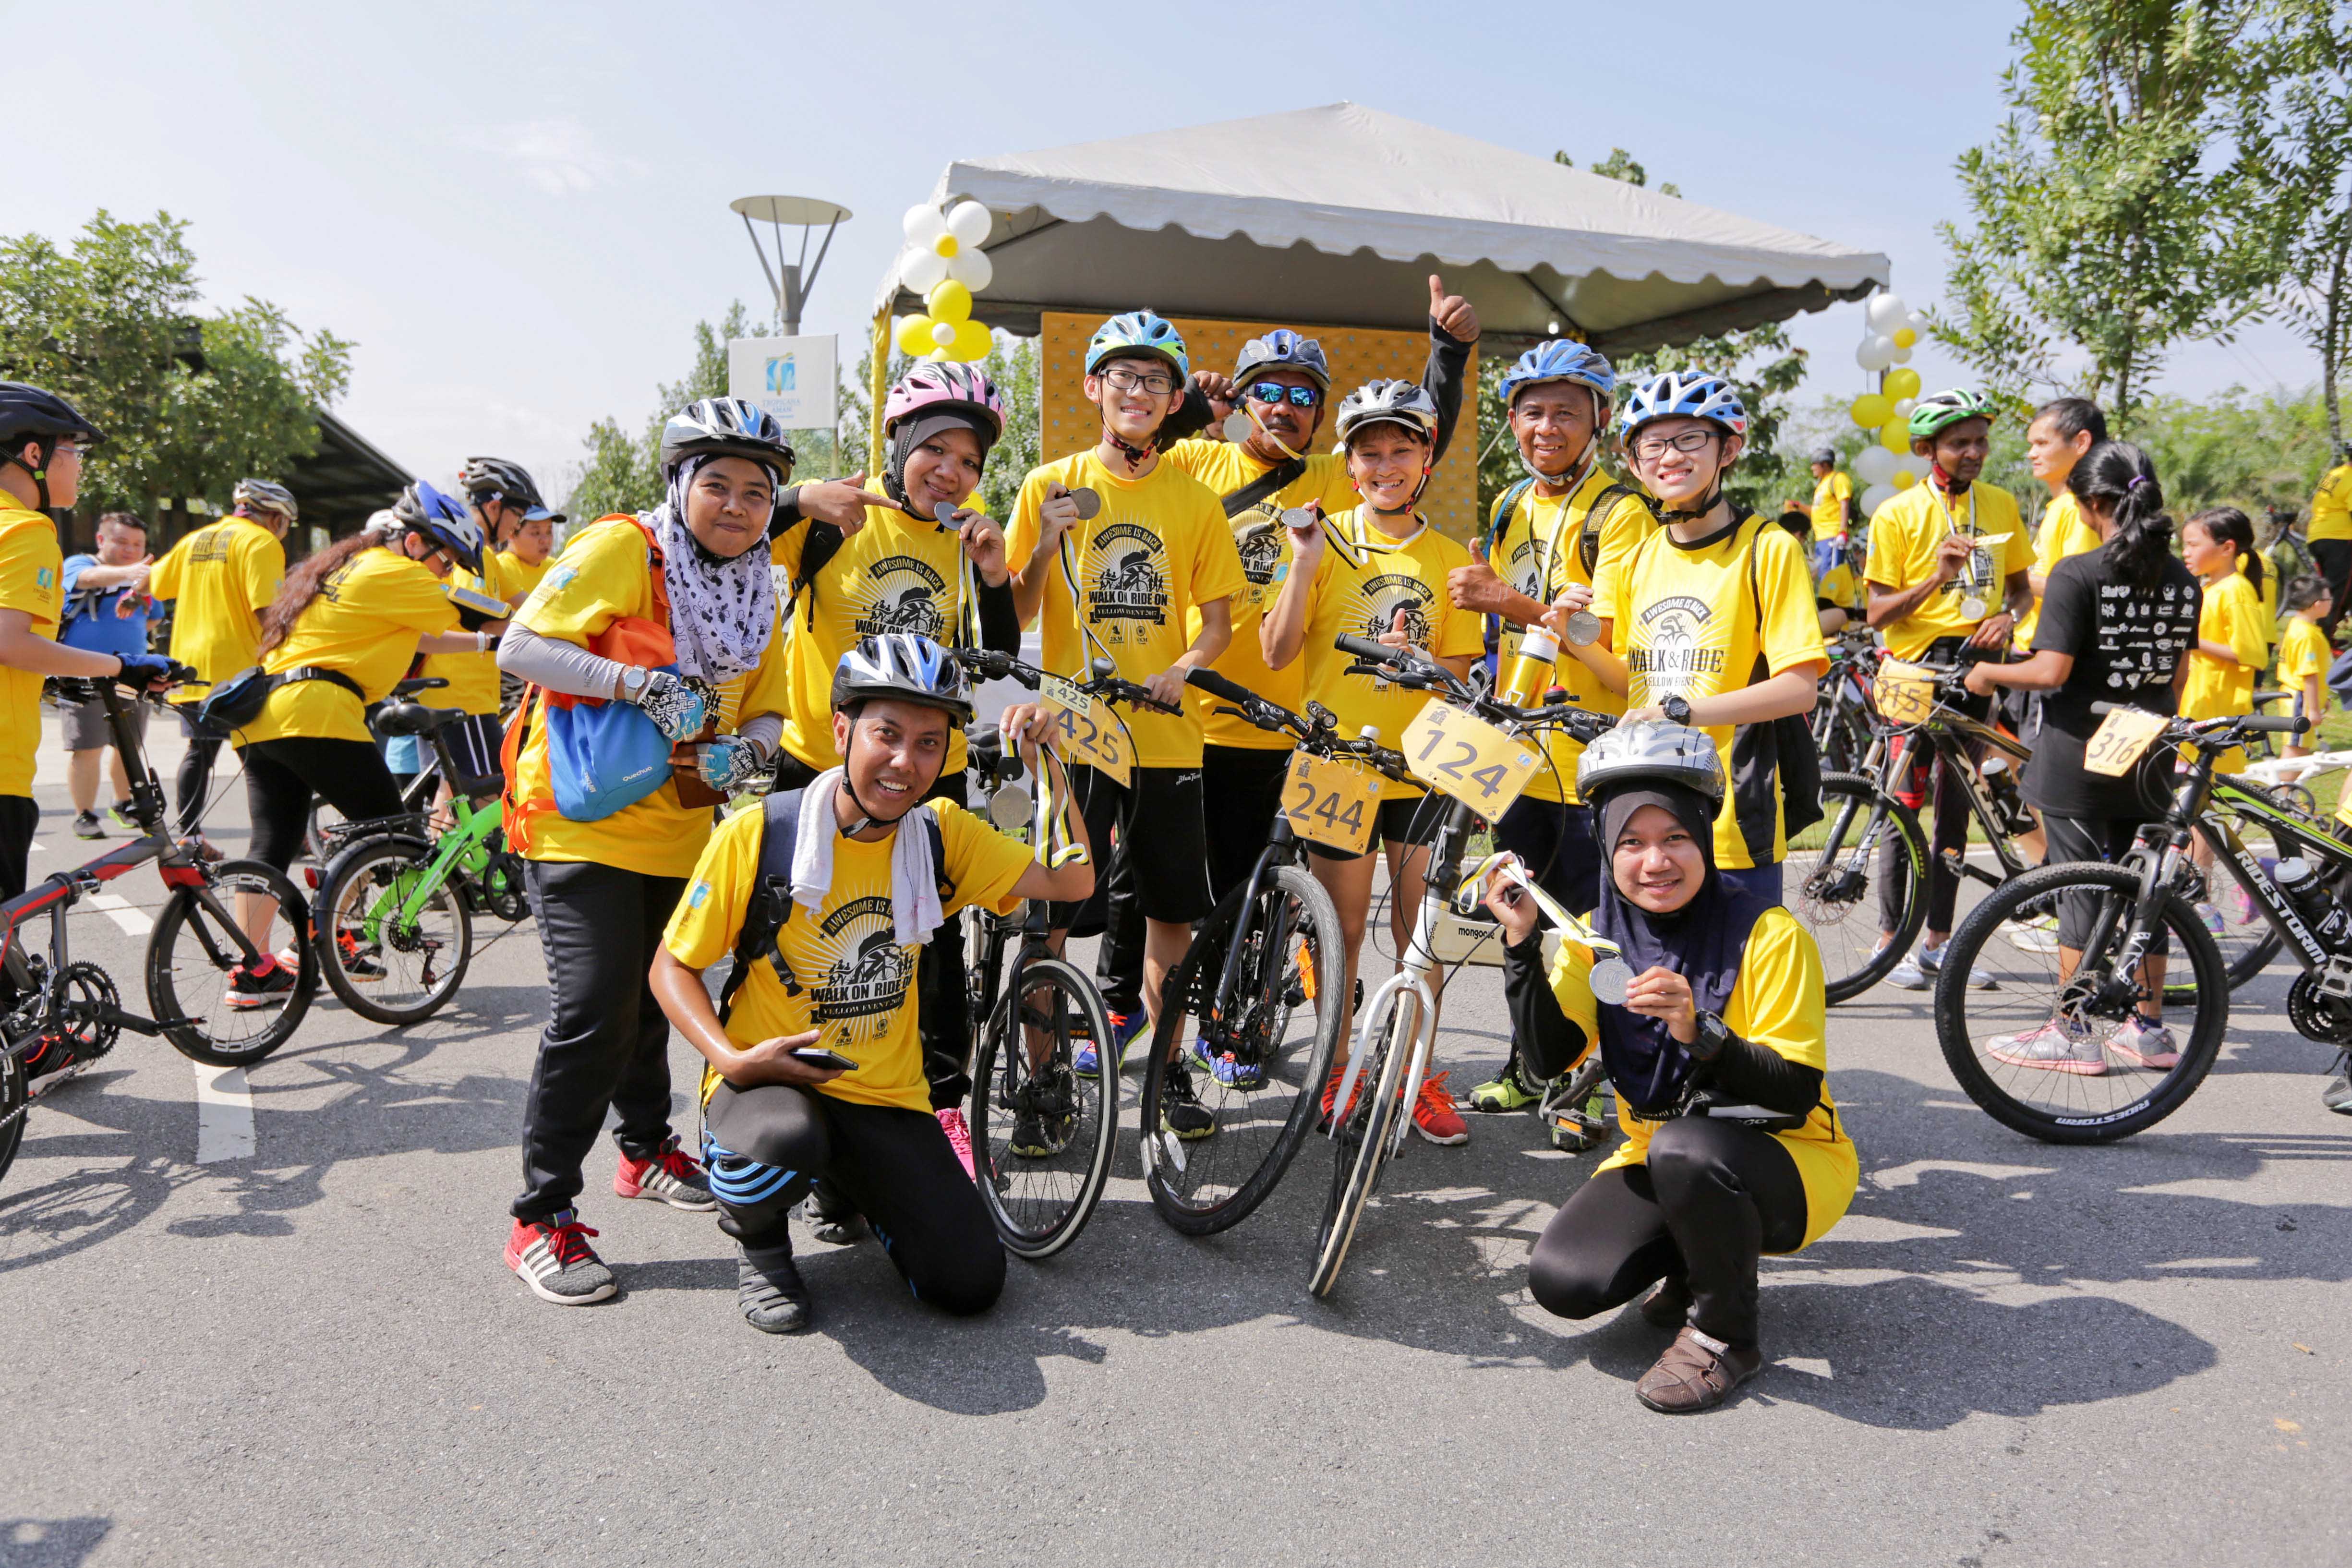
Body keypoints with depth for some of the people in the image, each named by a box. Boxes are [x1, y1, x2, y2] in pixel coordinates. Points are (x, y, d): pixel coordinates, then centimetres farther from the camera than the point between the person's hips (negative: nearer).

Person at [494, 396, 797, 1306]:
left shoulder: (759, 591, 8)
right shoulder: (623, 548, -12)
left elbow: (767, 710, 11)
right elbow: (520, 647, -19)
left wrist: (741, 752, -12)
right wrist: (641, 685, -29)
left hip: (678, 830, 7)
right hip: (580, 821, -6)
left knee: (652, 1000, 19)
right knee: (594, 1011, -13)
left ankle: (646, 1151, 40)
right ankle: (541, 1221, -1)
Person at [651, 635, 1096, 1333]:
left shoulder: (942, 832, -2)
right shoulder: (758, 834, -13)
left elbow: (1072, 882, -7)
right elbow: (673, 967, -4)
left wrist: (1045, 762, -15)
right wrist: (733, 1059, -21)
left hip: (888, 1098, 4)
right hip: (767, 1081, -3)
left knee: (971, 1283, -10)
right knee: (789, 1140, -41)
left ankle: (861, 1190, 23)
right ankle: (756, 1237, -2)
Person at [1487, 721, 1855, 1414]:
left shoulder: (1769, 935, -17)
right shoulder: (1596, 936, -3)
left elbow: (1798, 1092, -22)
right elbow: (1551, 1056, -14)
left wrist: (1699, 1033, -38)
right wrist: (1521, 943, -24)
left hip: (1789, 1160, -4)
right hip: (1657, 1163, 4)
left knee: (1684, 1148, -37)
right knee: (1561, 1280, -19)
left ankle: (1726, 1332, -10)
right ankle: (1701, 1259, 12)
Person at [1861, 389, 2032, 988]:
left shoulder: (2000, 504, 10)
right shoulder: (1898, 514, -4)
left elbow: (2022, 585, 18)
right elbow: (1879, 613, -7)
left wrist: (2008, 615, -4)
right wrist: (1937, 579, -22)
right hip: (1917, 668, -4)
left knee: (1955, 809, 9)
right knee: (1905, 806, -4)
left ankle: (1938, 942, 17)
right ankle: (1890, 943, 5)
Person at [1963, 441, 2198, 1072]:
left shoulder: (2076, 574, -15)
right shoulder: (2182, 580, 5)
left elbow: (2051, 670, -21)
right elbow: (2179, 674, 12)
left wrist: (1988, 674, -4)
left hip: (2078, 753, -6)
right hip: (2147, 759, 6)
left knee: (2079, 887, 0)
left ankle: (2073, 1035, 8)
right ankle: (2150, 1030, 22)